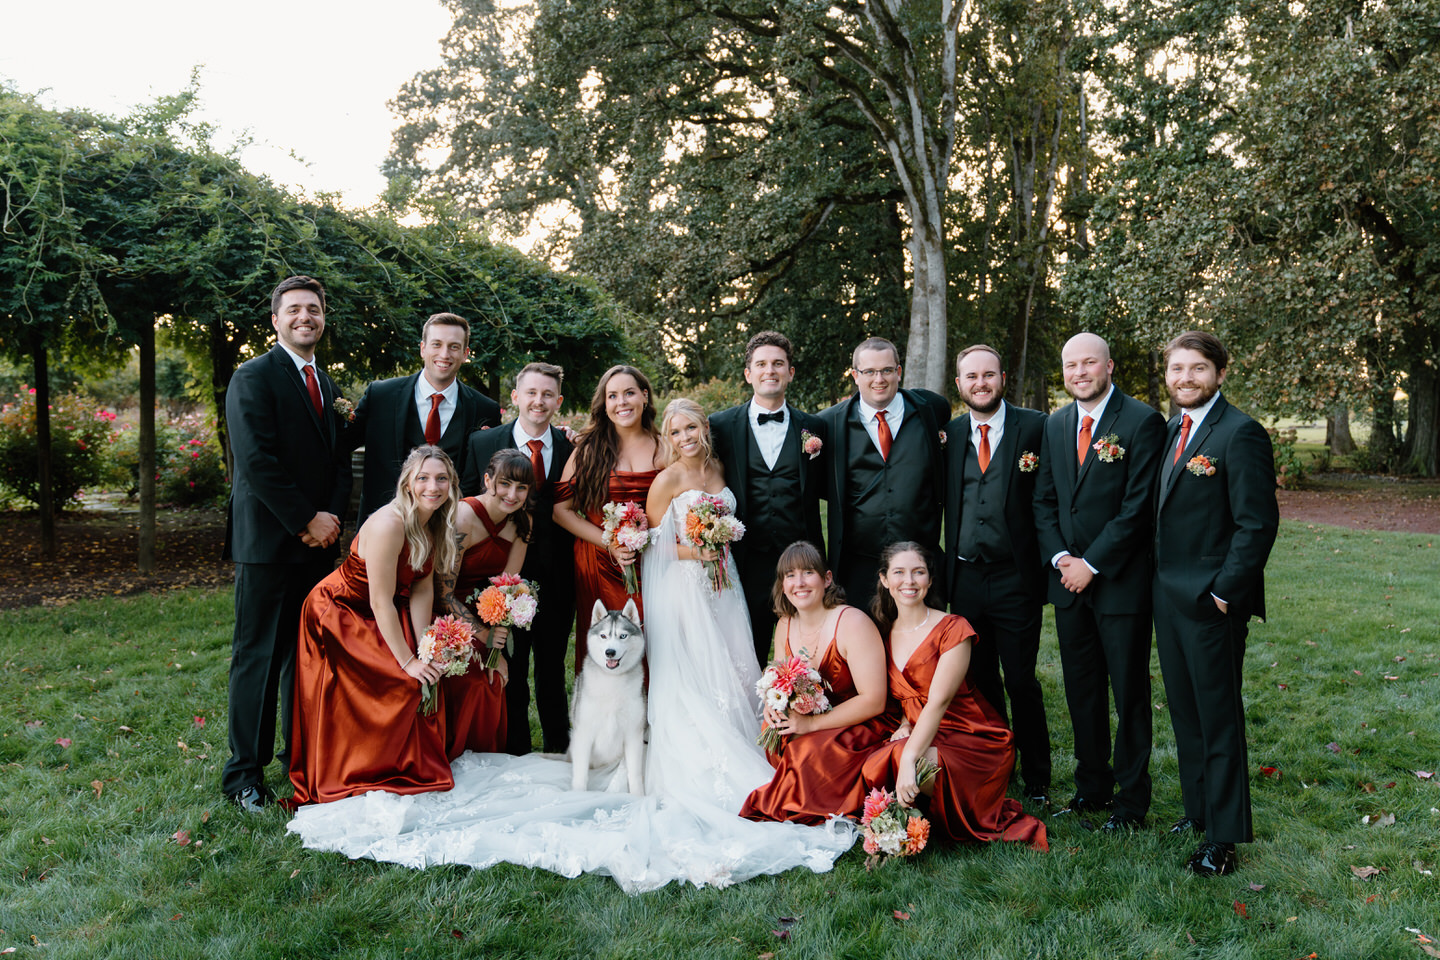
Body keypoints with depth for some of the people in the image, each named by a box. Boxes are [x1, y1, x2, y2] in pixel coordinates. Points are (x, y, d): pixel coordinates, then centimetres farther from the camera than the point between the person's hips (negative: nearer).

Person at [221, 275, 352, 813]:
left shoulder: (326, 385, 17)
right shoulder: (254, 377, -7)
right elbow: (258, 462, -16)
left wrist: (332, 516, -2)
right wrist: (308, 520, -14)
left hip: (317, 542, 7)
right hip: (268, 539, -7)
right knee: (258, 657, -1)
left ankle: (301, 755, 23)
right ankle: (244, 773, 8)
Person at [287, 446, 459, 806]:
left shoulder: (438, 526, -4)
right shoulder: (388, 525, -31)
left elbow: (421, 590, -4)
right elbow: (381, 603, -28)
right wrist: (407, 660, -23)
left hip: (380, 616, 8)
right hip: (337, 615, -8)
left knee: (433, 674, -2)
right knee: (401, 684, -16)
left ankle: (416, 768, 18)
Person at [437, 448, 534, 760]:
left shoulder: (521, 521, -5)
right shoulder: (463, 518, -25)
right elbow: (443, 594, -22)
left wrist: (498, 651, -13)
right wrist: (484, 634, -24)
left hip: (484, 614, 6)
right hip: (447, 618, -6)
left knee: (494, 683, -8)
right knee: (470, 684, -19)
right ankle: (448, 760, 4)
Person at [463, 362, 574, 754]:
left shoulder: (573, 447, 0)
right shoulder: (482, 443, -2)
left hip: (557, 578, 1)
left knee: (553, 666, 16)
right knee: (509, 668, 11)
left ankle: (559, 749, 31)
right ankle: (515, 751, 27)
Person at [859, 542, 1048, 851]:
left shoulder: (953, 628, -11)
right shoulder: (885, 633, 7)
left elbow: (939, 701, -21)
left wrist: (908, 758, -33)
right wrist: (903, 726, -9)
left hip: (975, 742, -4)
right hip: (920, 737, 5)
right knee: (874, 767, -27)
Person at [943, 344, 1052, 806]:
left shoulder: (1035, 427, -2)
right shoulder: (948, 434, 8)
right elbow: (943, 501, 9)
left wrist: (1048, 563, -12)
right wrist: (944, 570, 1)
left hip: (1016, 578, -3)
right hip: (965, 579, 4)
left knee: (1021, 682, 3)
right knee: (980, 682, 13)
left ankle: (1036, 780, 20)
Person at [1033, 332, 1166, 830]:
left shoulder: (1142, 421, -8)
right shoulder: (1055, 425, 10)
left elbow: (1138, 506, -13)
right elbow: (1043, 500, 11)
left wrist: (1091, 563, -14)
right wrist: (1060, 559, -4)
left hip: (1120, 579, -5)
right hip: (1069, 581, 5)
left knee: (1129, 691, 4)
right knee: (1082, 690, 13)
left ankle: (1132, 798, 17)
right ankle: (1092, 786, 26)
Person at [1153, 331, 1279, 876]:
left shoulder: (1240, 434, -14)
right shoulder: (1174, 429, 12)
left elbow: (1258, 523, -17)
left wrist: (1224, 593, -17)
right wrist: (1161, 579, 11)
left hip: (1211, 602, -8)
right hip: (1168, 596, 8)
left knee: (1219, 718, 2)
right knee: (1184, 713, 17)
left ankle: (1224, 836, 14)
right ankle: (1197, 809, 31)